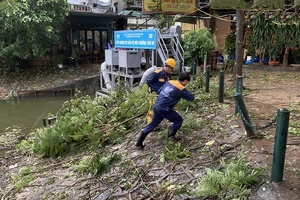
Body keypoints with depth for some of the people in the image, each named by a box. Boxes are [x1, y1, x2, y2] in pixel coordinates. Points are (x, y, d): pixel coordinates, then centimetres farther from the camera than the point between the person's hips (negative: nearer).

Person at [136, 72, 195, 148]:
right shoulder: (181, 89, -8)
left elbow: (159, 91, 19)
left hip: (156, 106, 7)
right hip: (164, 109, -7)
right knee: (179, 120, 11)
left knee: (153, 124, 21)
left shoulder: (169, 82, 11)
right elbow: (191, 98, 1)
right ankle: (171, 135, 15)